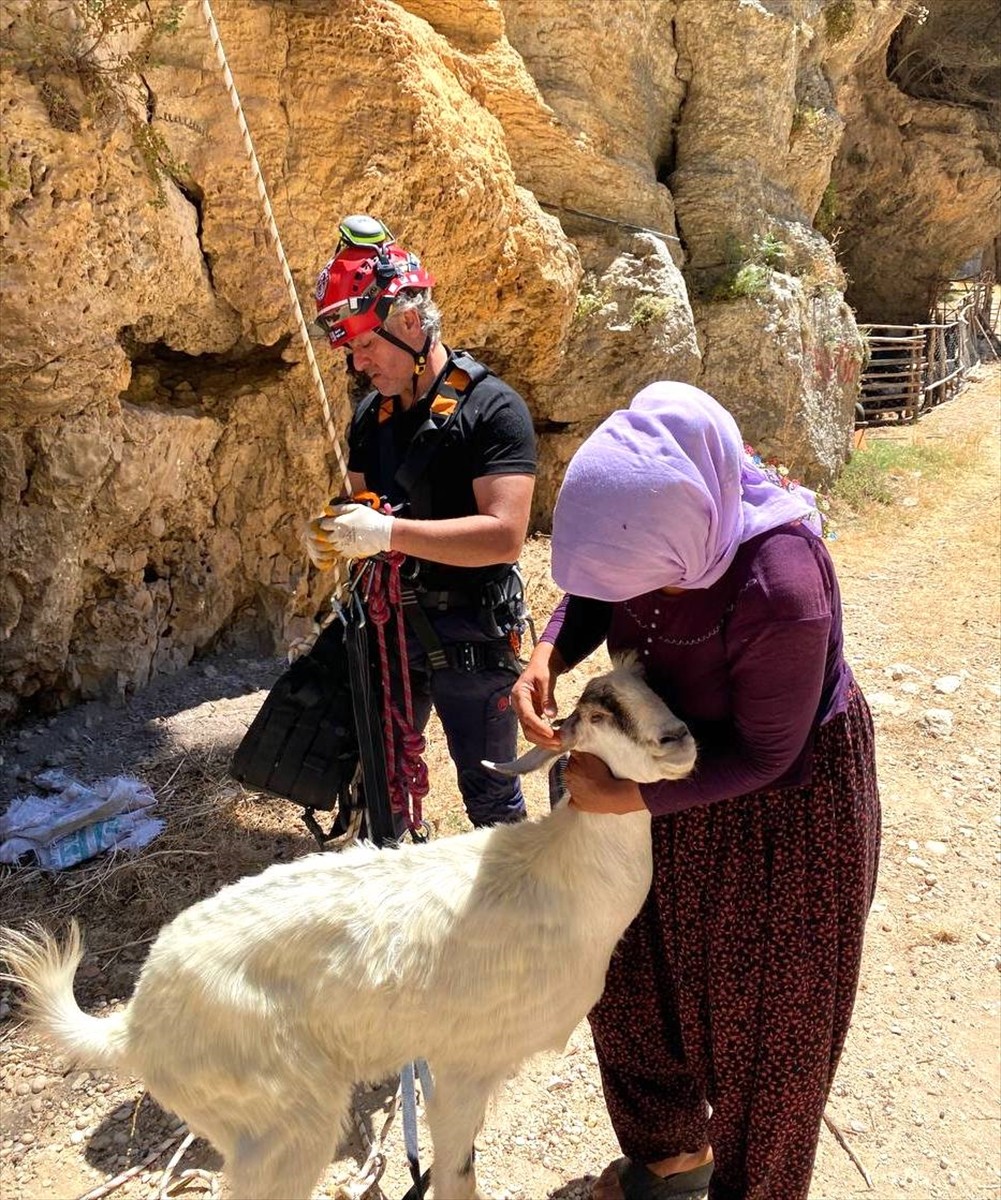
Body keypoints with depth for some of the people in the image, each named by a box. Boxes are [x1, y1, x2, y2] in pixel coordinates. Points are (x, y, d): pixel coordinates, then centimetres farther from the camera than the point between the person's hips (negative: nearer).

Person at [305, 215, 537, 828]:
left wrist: (386, 532, -29)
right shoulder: (371, 413, 6)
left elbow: (504, 536, -25)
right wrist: (335, 534, -9)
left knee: (488, 795, 9)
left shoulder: (492, 408, -16)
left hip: (470, 638, -6)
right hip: (389, 625, 7)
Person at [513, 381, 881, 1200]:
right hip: (678, 757, 7)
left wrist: (630, 797, -23)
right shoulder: (650, 521, -21)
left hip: (781, 807, -7)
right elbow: (592, 595, 0)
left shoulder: (780, 592, -38)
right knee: (636, 972, 21)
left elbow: (765, 753, -25)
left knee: (762, 1011, 14)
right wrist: (549, 654, -19)